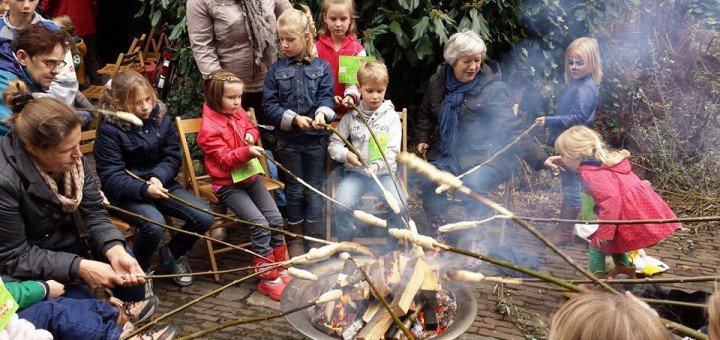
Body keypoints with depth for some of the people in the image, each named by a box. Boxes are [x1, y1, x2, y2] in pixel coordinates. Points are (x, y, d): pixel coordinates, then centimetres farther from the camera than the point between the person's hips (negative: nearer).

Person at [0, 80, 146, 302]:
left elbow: (94, 213, -10)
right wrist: (79, 267, -33)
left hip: (70, 240, 5)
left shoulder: (72, 160, -15)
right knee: (79, 300, -21)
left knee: (131, 271, -6)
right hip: (27, 267, -5)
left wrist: (116, 251, -29)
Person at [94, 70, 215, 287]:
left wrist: (158, 177, -21)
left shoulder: (161, 118, 0)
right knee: (154, 225, -34)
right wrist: (144, 189, -32)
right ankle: (141, 270, 0)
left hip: (161, 183, 5)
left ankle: (174, 252, 17)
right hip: (127, 192, -5)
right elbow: (111, 178, -16)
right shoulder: (109, 130, -13)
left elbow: (173, 157, 0)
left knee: (204, 217, -14)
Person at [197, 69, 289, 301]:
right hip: (228, 185, -7)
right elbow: (224, 159, -19)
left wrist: (251, 135, -2)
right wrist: (247, 152, -34)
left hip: (250, 177, 7)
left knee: (276, 219, -5)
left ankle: (280, 269, 11)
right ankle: (268, 279, -8)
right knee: (260, 224, -20)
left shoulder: (239, 113, 4)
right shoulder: (209, 128, -16)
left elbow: (252, 128, 22)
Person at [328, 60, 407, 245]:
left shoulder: (391, 116, 3)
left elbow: (393, 151, -4)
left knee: (400, 207, -24)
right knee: (342, 206, -25)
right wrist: (347, 155, -14)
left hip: (383, 173, 0)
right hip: (355, 172, 1)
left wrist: (378, 165, -23)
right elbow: (333, 145, 7)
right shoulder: (351, 116, 6)